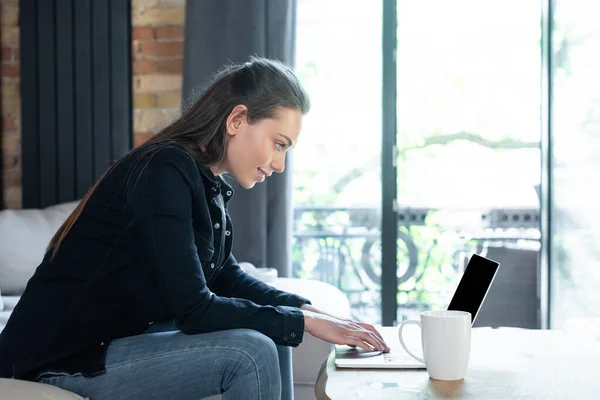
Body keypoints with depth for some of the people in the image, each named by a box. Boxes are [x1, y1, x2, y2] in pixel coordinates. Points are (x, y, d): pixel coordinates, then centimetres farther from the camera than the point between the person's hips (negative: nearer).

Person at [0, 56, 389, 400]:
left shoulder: (208, 182, 4)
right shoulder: (165, 172, -23)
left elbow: (226, 276, 13)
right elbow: (195, 309, -26)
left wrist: (306, 308, 0)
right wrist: (305, 322, -18)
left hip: (123, 336, 9)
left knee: (269, 336, 4)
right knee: (251, 352, -20)